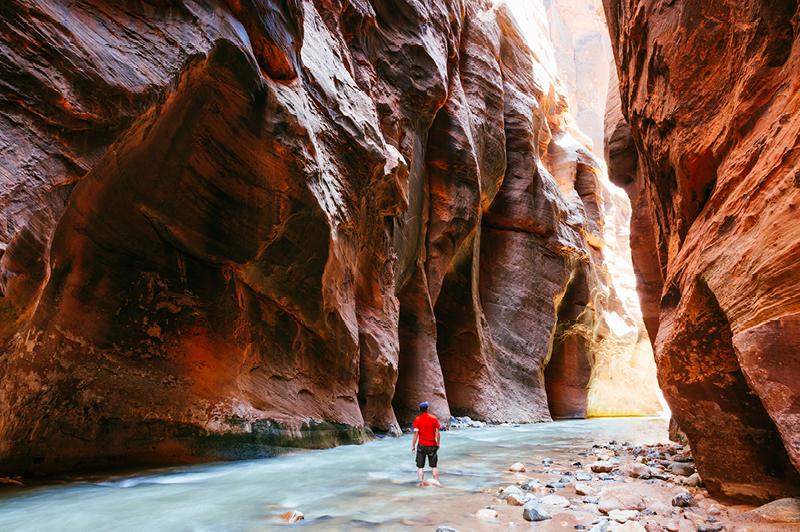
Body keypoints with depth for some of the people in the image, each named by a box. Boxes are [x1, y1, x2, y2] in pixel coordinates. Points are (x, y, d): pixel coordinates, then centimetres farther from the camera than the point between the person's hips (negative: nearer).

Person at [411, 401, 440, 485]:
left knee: (420, 466, 9)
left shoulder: (417, 419, -7)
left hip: (421, 445, -1)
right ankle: (436, 481, 11)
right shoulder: (434, 418, -2)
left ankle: (421, 482, 4)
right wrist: (438, 443, 8)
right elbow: (437, 432, -2)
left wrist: (413, 445, -3)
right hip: (432, 445, 2)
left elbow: (416, 433, -10)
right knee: (434, 466, 14)